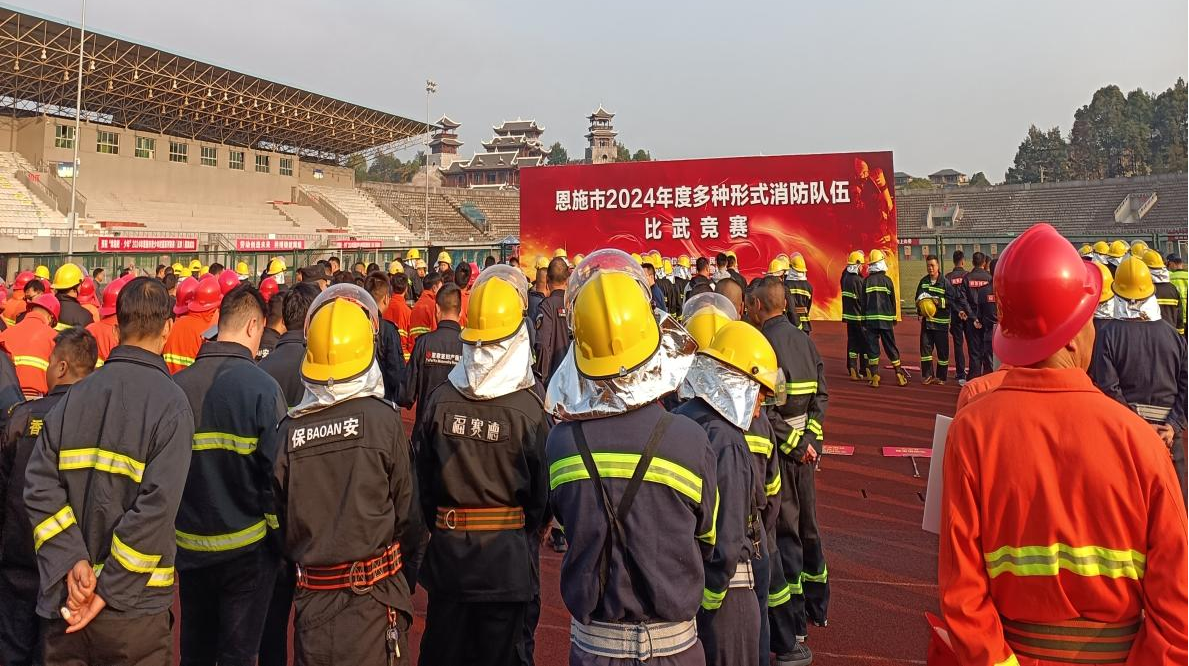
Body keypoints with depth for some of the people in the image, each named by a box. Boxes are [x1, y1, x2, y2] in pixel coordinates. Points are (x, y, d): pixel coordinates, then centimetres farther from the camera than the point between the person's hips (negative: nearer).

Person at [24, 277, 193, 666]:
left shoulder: (76, 394, 0)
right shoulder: (171, 403, -13)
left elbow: (40, 485, -6)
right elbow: (157, 506, -21)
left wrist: (72, 561, -9)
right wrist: (108, 590, -14)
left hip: (65, 599, 4)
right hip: (132, 606, -4)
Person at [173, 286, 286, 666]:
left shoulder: (176, 385, -5)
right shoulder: (261, 386, -17)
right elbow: (277, 473, -19)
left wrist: (174, 522, 17)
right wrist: (282, 535, -3)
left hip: (190, 545, 4)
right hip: (247, 548, -4)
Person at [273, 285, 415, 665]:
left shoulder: (288, 430, -8)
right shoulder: (382, 419, -13)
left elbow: (282, 518, 2)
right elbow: (406, 508, -5)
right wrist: (406, 565, 11)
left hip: (311, 597, 2)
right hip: (374, 595, -2)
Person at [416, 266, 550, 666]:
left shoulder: (440, 401, -9)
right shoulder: (529, 409, -17)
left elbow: (423, 478, 0)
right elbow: (543, 489, -7)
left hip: (447, 553, 3)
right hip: (508, 558, -2)